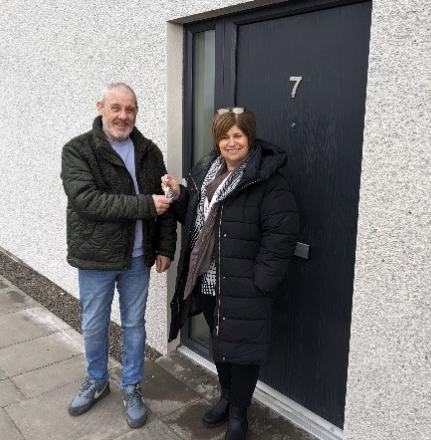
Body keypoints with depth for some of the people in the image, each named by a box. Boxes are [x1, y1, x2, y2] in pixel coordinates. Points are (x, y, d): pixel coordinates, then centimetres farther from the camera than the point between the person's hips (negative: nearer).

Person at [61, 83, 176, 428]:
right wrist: (145, 205, -26)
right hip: (95, 257, -2)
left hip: (138, 257, 3)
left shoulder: (149, 151, 3)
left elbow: (164, 203, 6)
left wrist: (165, 247, 0)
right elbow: (85, 200, -24)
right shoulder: (78, 151, -9)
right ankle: (97, 381, 41)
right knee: (94, 327, 15)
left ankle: (132, 388, 34)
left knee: (134, 325, 14)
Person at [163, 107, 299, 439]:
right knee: (218, 343, 22)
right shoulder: (205, 171, 9)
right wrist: (179, 195, 1)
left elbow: (282, 235, -19)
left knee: (241, 349, 7)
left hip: (243, 286, -7)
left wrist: (258, 282, -21)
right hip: (207, 282, 7)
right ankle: (227, 397, 45)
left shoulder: (268, 181, -15)